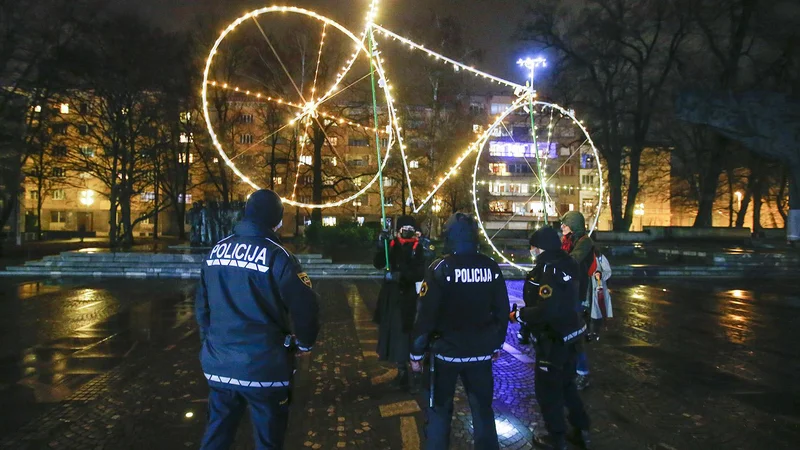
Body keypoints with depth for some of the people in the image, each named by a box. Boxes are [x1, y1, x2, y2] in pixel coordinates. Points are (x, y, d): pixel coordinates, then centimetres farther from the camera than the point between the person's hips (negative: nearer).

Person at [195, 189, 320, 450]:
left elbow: (202, 304, 14)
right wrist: (305, 343, 3)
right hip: (263, 365, -6)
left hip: (218, 362, 6)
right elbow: (305, 307, -15)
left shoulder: (216, 251, 6)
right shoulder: (277, 256, -14)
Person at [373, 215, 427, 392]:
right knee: (395, 333, 13)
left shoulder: (417, 248, -7)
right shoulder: (392, 245, 5)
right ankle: (402, 371, 29)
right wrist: (381, 246, -16)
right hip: (391, 296, 5)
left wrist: (402, 275, -29)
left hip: (408, 297, -5)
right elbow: (378, 264, -1)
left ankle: (414, 375, 0)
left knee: (407, 334, -9)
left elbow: (420, 274, -14)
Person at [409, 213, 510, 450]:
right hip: (481, 352, 3)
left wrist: (417, 351, -5)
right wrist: (497, 344, 18)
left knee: (440, 409, 13)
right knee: (483, 408, 17)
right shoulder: (491, 267, -2)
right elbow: (502, 310, 5)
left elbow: (425, 314, -15)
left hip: (446, 351, -3)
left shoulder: (440, 268, -14)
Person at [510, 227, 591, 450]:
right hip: (568, 334, 9)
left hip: (553, 339, -9)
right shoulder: (565, 265, 3)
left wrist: (519, 315, -17)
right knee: (566, 383, 25)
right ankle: (582, 429, 36)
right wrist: (525, 312, 10)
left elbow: (545, 310, -31)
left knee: (547, 389, 8)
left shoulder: (549, 270, -25)